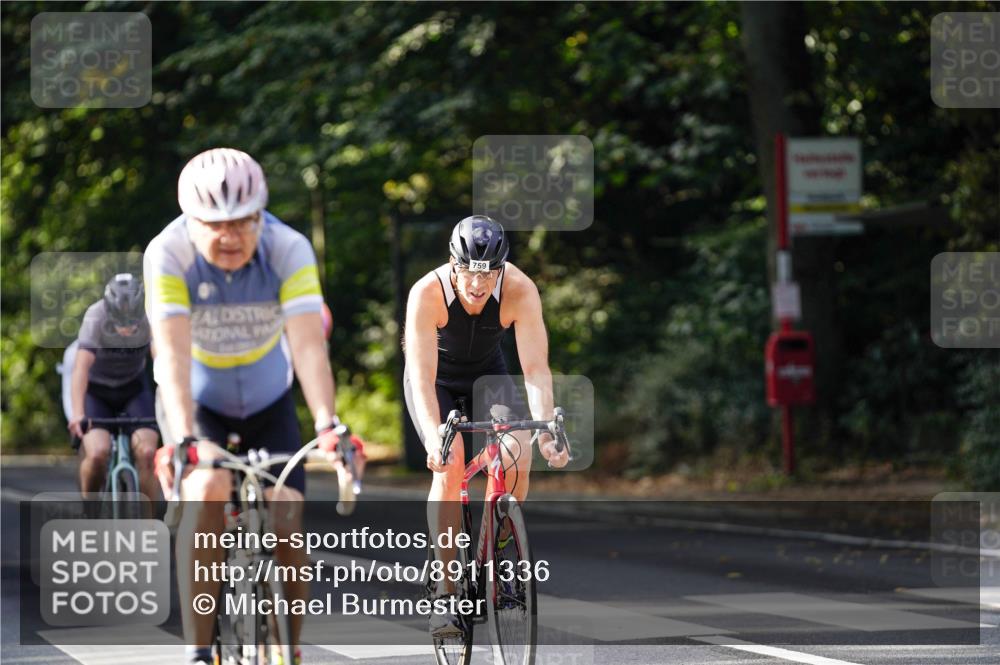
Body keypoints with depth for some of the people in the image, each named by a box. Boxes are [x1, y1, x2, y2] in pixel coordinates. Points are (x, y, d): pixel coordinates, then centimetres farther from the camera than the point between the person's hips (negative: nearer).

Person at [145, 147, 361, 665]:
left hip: (268, 401, 2)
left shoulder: (289, 249, -25)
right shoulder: (168, 253, -27)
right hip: (197, 400, -1)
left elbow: (308, 344, -34)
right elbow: (172, 352, -36)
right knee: (208, 493, -29)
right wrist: (184, 438, -50)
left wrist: (327, 423, -49)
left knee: (286, 527, -12)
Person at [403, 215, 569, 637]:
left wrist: (545, 431, -45)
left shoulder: (520, 291, -29)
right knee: (449, 464, -25)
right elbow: (422, 375, -38)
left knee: (517, 457, -22)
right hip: (437, 378, -2)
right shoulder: (428, 293, -33)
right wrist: (434, 436, -52)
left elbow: (536, 368, -31)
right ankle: (445, 594, -20)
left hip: (487, 372, 2)